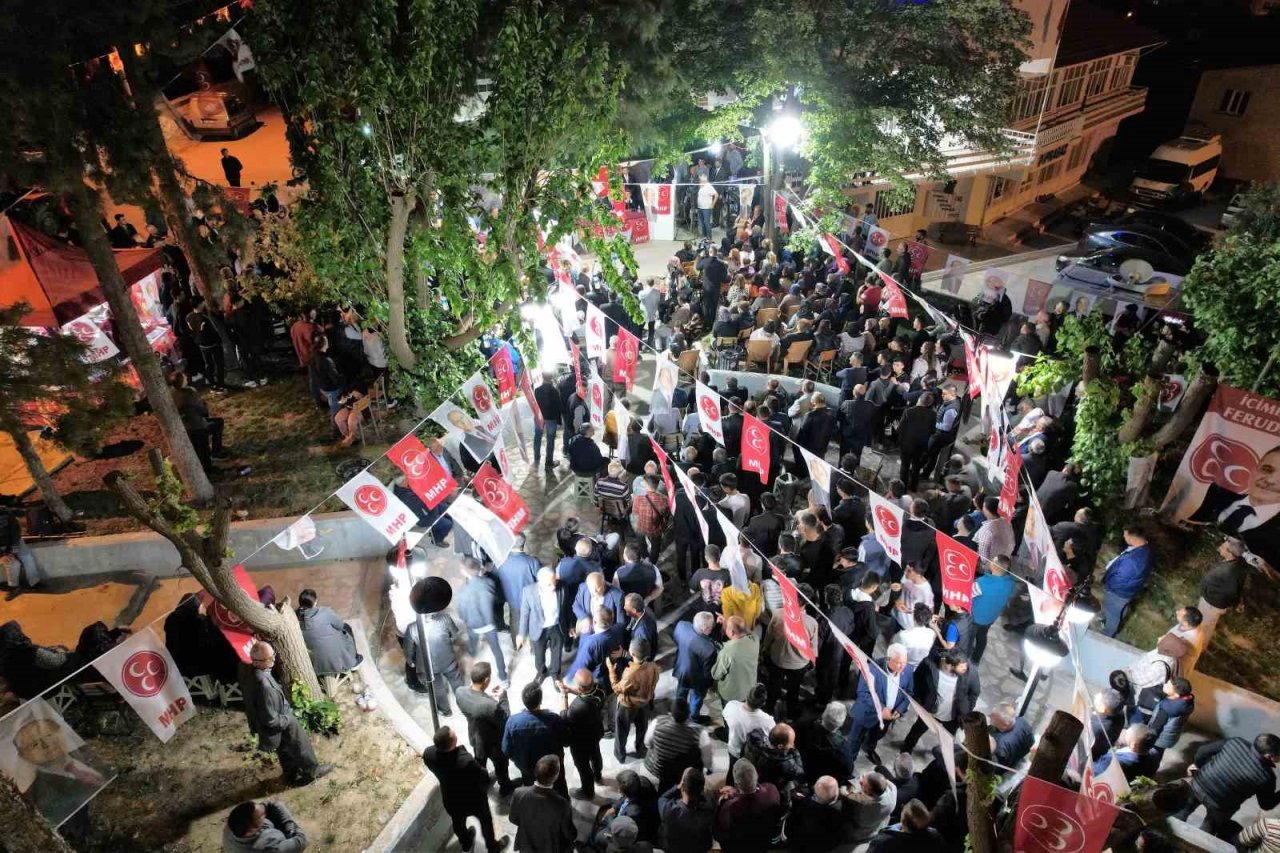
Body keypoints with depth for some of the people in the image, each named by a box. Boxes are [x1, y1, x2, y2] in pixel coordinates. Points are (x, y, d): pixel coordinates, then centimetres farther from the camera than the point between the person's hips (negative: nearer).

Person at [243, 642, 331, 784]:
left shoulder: (250, 672, -15)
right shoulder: (264, 685, -43)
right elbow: (271, 719, -33)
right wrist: (288, 719, -15)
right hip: (278, 727, -7)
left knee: (285, 752, 29)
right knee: (301, 746, 19)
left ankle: (292, 775, 51)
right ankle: (311, 770, 43)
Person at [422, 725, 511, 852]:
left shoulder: (428, 754, -31)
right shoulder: (466, 761, -46)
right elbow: (483, 776, -26)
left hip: (450, 799, 4)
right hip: (473, 799, -4)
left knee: (458, 822, 34)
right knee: (485, 820, 27)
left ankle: (465, 842, 63)